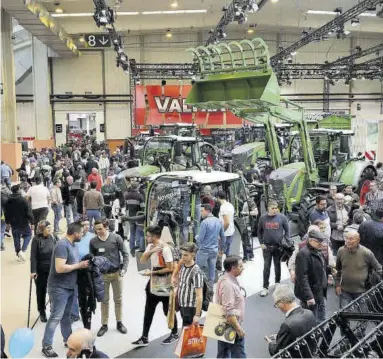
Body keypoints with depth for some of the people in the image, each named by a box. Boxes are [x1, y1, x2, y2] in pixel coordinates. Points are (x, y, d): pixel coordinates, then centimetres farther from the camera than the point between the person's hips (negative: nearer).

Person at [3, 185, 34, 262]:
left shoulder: (8, 201, 1)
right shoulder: (23, 200, -15)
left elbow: (6, 213, 12)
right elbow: (29, 212, -15)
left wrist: (7, 222, 24)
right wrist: (32, 222, -8)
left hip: (14, 223, 4)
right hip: (23, 222, -4)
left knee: (16, 238, 13)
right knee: (28, 235, 13)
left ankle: (18, 254, 15)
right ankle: (23, 250, -5)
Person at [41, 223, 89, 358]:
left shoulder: (72, 244, 7)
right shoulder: (62, 245, -22)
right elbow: (60, 268, -29)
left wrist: (82, 264, -1)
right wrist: (79, 265, -19)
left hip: (70, 287, 9)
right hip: (59, 288, -9)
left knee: (66, 315, 18)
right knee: (56, 317, -5)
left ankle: (68, 340, 28)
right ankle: (46, 346, 3)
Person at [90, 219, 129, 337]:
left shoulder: (116, 238, -8)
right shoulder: (93, 241, -5)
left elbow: (125, 254, -4)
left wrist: (124, 268, -12)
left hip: (117, 273, 0)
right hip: (102, 274, 1)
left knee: (118, 299, 11)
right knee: (104, 300, 10)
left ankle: (119, 323, 26)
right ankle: (104, 325, 22)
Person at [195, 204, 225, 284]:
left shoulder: (204, 222, -17)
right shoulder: (219, 222, 5)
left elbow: (200, 239, -15)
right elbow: (223, 237, 12)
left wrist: (196, 237, 6)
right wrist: (221, 247, 25)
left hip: (204, 250, -6)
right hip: (214, 250, 6)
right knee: (212, 269, 12)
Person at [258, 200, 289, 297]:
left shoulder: (282, 217, -4)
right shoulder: (263, 218, -1)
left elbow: (287, 231, 3)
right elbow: (259, 231, 8)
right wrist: (261, 243, 1)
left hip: (279, 246, 0)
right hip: (267, 246, 0)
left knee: (277, 265, 14)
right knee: (266, 267, 0)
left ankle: (277, 283, 33)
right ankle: (265, 288, 4)